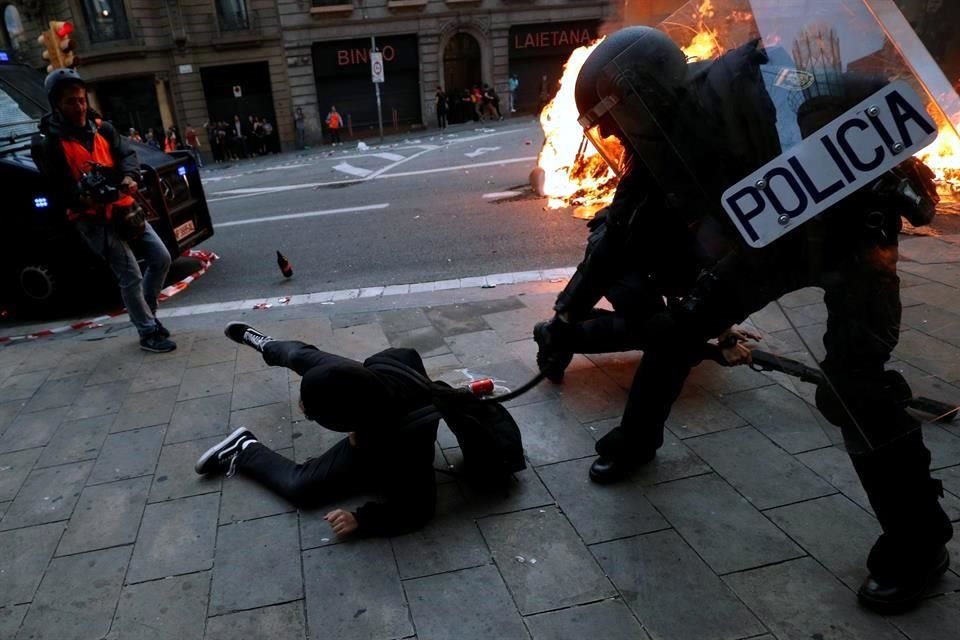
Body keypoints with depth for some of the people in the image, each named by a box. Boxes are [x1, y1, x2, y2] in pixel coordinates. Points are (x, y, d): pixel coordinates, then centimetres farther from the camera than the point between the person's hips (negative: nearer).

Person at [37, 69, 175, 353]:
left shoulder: (102, 129, 9)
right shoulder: (52, 143, -7)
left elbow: (127, 154, -1)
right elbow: (60, 186, -13)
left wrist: (129, 177, -23)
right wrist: (84, 196, -34)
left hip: (124, 209, 6)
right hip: (94, 219, -6)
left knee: (161, 258, 7)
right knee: (131, 277, -8)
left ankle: (147, 313, 25)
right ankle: (148, 333, 5)